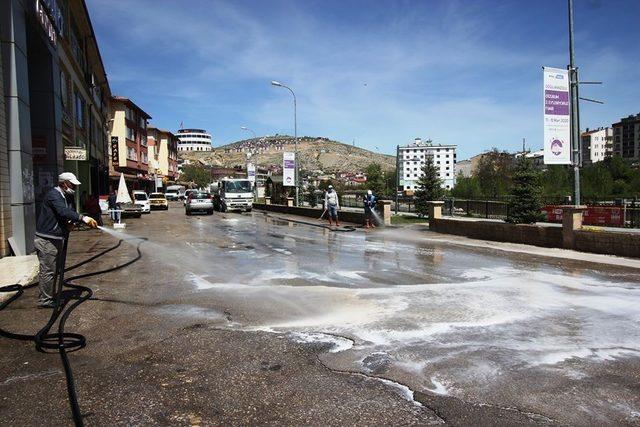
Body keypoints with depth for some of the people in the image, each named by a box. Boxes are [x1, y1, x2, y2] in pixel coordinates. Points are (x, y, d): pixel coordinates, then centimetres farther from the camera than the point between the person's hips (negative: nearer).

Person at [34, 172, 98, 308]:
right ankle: (45, 300, 3)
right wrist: (82, 218, -42)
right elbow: (63, 211, -32)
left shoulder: (68, 197, 14)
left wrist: (71, 223, -11)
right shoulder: (53, 194, -16)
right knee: (48, 270, -5)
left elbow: (71, 212, 12)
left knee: (55, 270, 17)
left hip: (57, 239, 10)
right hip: (46, 240, -10)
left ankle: (50, 296, 27)